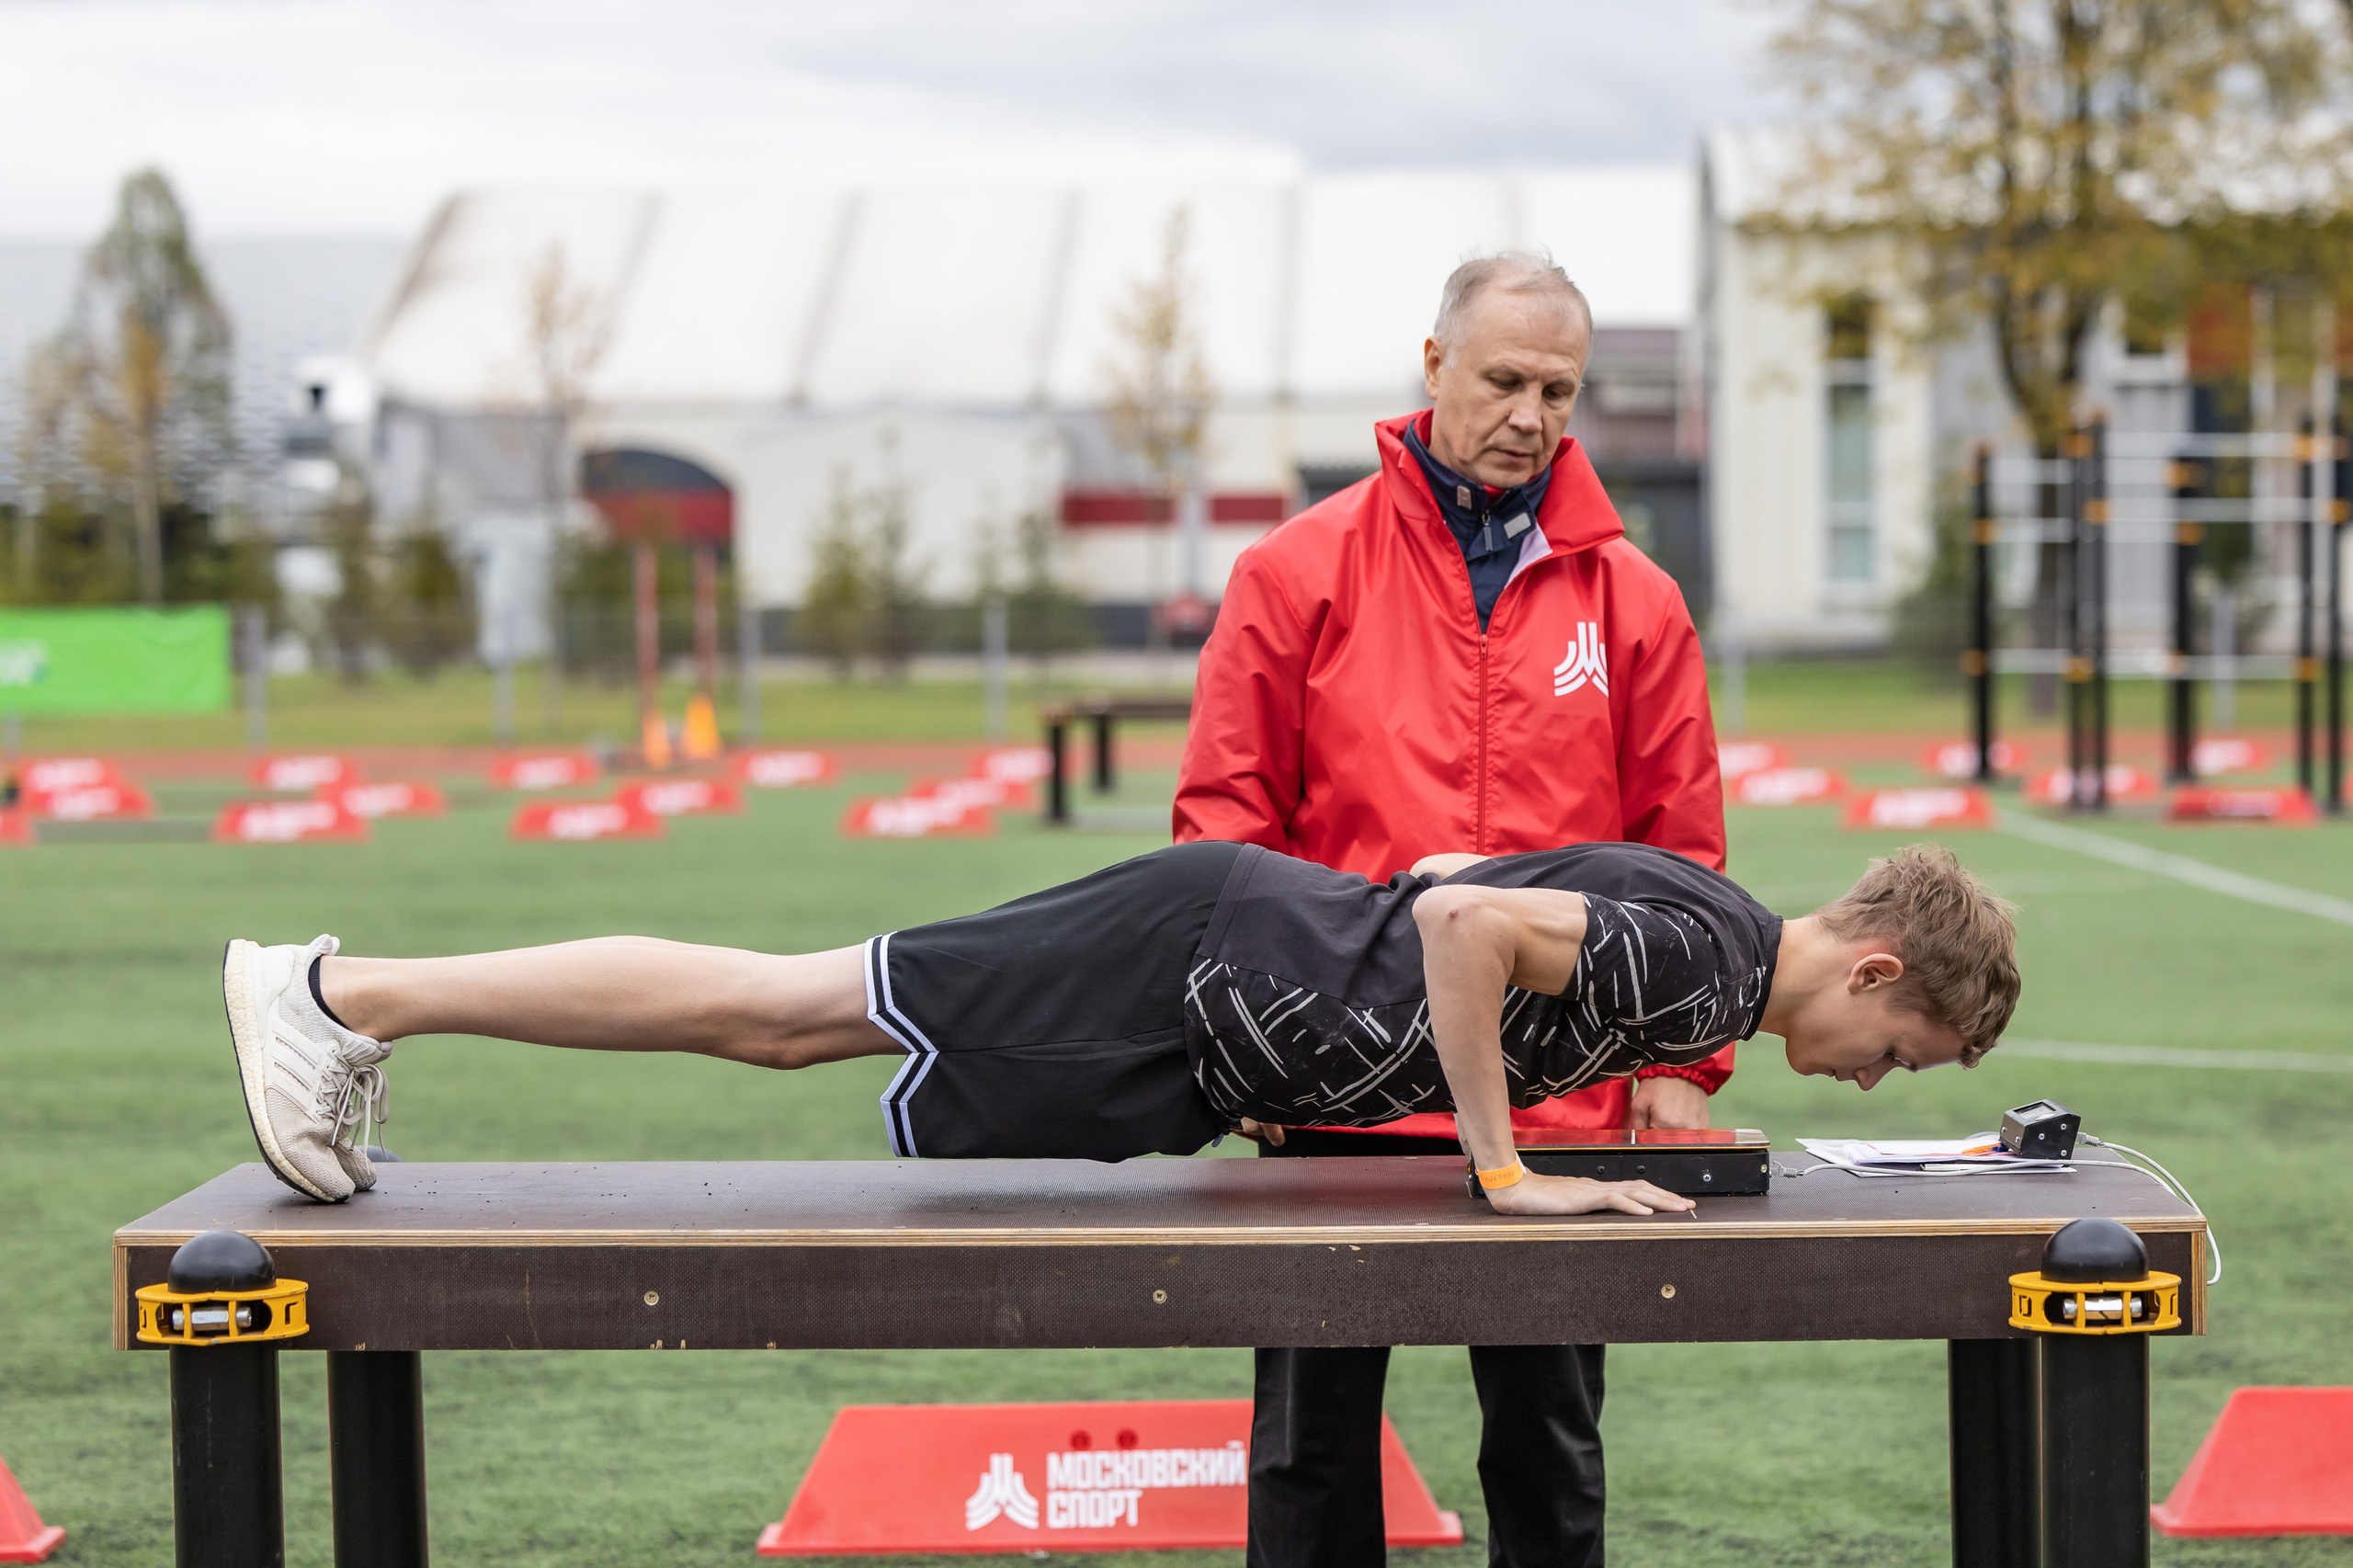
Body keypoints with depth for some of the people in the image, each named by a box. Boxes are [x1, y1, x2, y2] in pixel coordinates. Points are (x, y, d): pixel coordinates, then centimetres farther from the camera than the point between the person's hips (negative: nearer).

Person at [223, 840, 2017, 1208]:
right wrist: (1504, 1169, -23)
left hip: (1221, 1022, 8)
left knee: (783, 1020, 10)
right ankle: (348, 998, 1)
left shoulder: (1688, 914, 12)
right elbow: (1463, 921, -31)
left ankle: (357, 1003, 15)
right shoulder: (1709, 954, -18)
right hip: (1195, 972, -8)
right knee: (773, 1007, -4)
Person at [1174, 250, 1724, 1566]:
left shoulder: (1632, 599, 6)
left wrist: (1679, 1065, 2)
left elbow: (1683, 852, 7)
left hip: (1558, 1101, 1)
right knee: (1314, 1435, 8)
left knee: (1550, 1434, 10)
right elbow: (1227, 816, 1)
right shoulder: (1303, 572, 1)